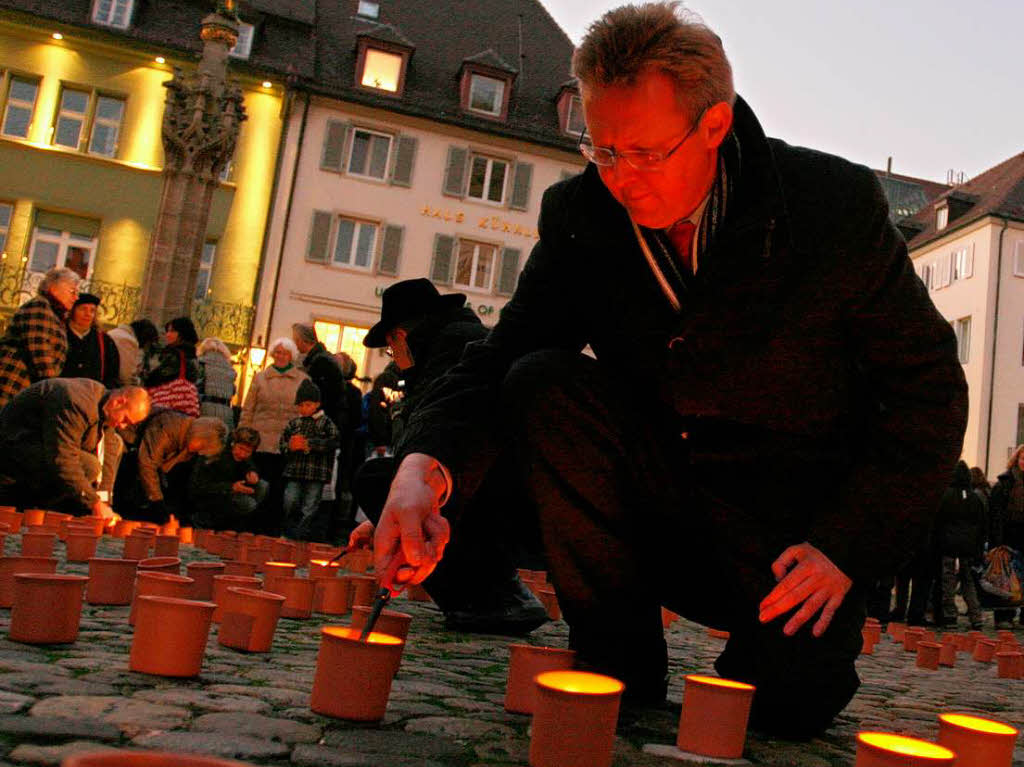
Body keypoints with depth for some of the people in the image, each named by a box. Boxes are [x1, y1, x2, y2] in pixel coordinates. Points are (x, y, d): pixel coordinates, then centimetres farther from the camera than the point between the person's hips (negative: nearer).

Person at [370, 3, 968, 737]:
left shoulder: (838, 203, -14)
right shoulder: (580, 215, -7)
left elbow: (930, 387, -7)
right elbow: (494, 364, -10)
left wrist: (850, 545, -17)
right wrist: (425, 465, -32)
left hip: (796, 530, -2)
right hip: (662, 506, 3)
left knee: (790, 699, -27)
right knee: (542, 384, -22)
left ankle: (778, 645, 13)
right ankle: (618, 652, -9)